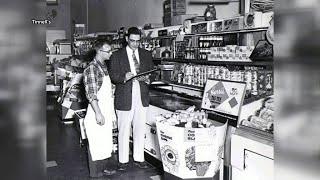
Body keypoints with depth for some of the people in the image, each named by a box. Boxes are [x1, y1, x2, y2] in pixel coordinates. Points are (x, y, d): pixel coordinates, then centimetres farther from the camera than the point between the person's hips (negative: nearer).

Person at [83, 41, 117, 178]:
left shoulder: (104, 67, 12)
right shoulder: (91, 69, -15)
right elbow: (91, 94, -20)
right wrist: (98, 113, -22)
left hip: (107, 112, 8)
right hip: (97, 112, -8)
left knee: (106, 143, 16)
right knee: (96, 144, 3)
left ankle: (103, 168, 30)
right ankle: (95, 173, 16)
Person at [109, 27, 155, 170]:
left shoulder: (146, 55, 10)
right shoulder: (117, 56, 1)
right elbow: (113, 76, -3)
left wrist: (146, 78, -12)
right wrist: (124, 77, -23)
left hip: (142, 97, 3)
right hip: (124, 98, -3)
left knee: (140, 129, 10)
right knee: (124, 130, 5)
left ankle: (139, 158, 23)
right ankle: (123, 160, 20)